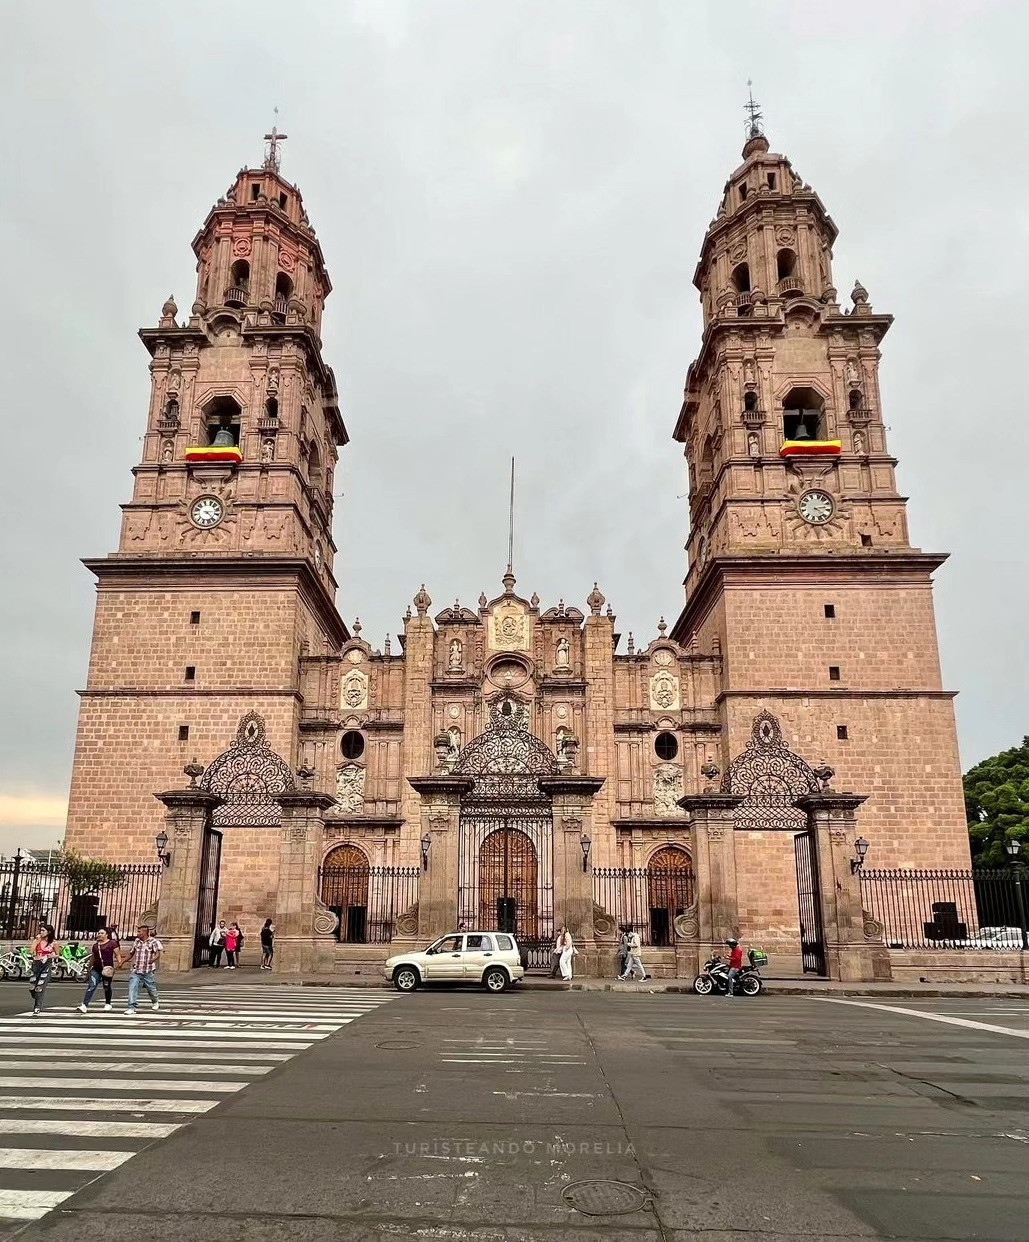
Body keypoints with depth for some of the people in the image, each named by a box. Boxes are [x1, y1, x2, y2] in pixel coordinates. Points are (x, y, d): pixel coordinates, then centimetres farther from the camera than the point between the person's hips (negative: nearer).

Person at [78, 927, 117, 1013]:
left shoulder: (111, 943, -2)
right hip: (96, 968, 4)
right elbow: (92, 957, 24)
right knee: (91, 986, -12)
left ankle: (108, 1003, 30)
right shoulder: (95, 945, 14)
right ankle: (84, 1006, -18)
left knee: (106, 987, 9)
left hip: (107, 969, -4)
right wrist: (89, 968, 27)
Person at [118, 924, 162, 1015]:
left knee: (151, 988, 12)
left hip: (148, 971, -3)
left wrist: (153, 959, -43)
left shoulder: (154, 941, -10)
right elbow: (131, 953, 20)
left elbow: (158, 953, -22)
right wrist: (122, 962, 14)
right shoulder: (136, 941, 7)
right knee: (132, 988, -13)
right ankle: (132, 1008, -11)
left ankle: (155, 1001, 40)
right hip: (136, 970, 4)